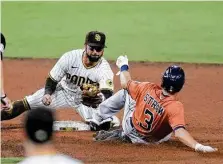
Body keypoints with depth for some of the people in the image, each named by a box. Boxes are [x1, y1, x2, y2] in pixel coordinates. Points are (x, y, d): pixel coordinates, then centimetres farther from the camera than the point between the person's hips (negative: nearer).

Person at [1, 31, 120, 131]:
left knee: (102, 125, -25)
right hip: (65, 91, 1)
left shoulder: (104, 69, -28)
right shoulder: (70, 57, -25)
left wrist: (98, 98, -62)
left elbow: (107, 95, -39)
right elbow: (52, 79, -12)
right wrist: (47, 93, -31)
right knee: (25, 103, -7)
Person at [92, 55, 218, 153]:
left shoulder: (149, 89, -25)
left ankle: (99, 118, 34)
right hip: (145, 140, -3)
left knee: (126, 92, 22)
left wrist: (124, 66, 14)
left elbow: (126, 83, -6)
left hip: (129, 125, 3)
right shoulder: (176, 107, -37)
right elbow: (179, 132, -49)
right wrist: (198, 146, -59)